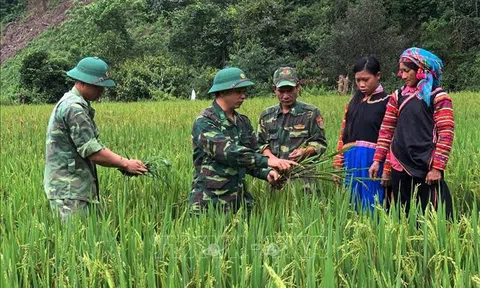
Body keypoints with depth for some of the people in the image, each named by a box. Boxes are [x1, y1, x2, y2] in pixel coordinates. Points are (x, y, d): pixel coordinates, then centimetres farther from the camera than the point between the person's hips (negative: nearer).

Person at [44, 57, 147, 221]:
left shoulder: (75, 103, 17)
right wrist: (125, 164, -12)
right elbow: (92, 150, -20)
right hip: (69, 190, -10)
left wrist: (121, 163, 10)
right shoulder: (74, 108, -17)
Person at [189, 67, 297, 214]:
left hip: (240, 201, 7)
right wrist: (266, 161, -33)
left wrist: (266, 173, -5)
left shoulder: (243, 122, 11)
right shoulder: (204, 122, -12)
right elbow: (227, 151, -26)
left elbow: (251, 156, 16)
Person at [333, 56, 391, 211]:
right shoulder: (355, 99, 13)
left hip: (372, 160, -5)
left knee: (370, 205, -1)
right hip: (350, 160, 6)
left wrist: (387, 170, -12)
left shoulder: (386, 102, -4)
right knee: (352, 205, 11)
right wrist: (338, 158, 9)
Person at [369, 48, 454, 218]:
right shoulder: (398, 95, 9)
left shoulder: (438, 97, -6)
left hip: (426, 168, -5)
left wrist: (437, 168, -15)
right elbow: (386, 129, 9)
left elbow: (446, 134, -10)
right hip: (400, 166, 5)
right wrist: (377, 160, 2)